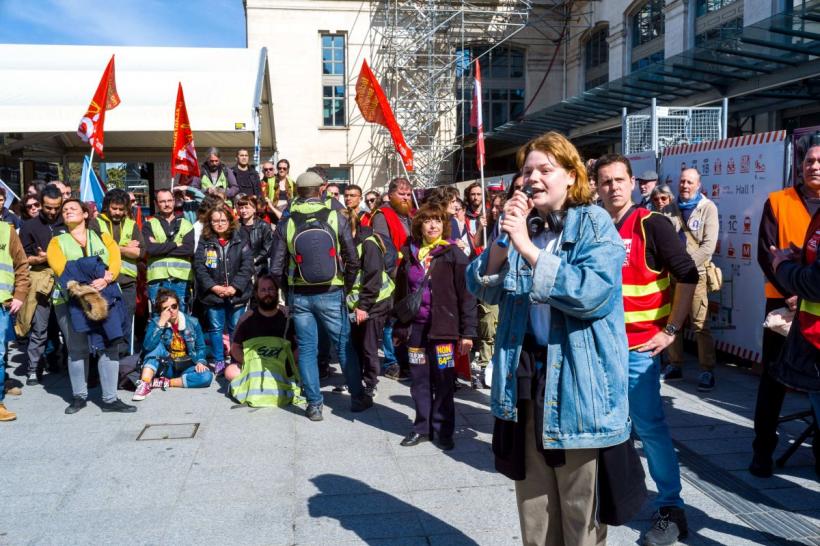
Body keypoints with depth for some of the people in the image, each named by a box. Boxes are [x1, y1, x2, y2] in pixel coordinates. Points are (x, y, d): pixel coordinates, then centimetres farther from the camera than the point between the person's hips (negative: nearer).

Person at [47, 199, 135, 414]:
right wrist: (82, 286, -18)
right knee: (77, 348, 1)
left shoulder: (101, 237, 18)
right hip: (74, 300, 0)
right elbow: (61, 269, -4)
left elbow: (115, 259, 1)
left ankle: (110, 399, 2)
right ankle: (79, 396, 17)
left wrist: (106, 279, -18)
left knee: (109, 347, -3)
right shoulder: (57, 242, 14)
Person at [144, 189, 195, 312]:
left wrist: (160, 248, -7)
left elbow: (190, 249, -6)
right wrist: (175, 244, -5)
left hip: (182, 280, 1)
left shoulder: (186, 225, 11)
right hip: (157, 280, 0)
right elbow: (149, 248, -8)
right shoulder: (149, 225, 9)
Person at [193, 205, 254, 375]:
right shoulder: (205, 242, 3)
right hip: (212, 294, 1)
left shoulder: (240, 241, 1)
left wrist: (234, 287, -15)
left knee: (236, 329, 8)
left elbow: (247, 266, -6)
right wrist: (214, 287, -15)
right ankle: (218, 361, 20)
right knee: (215, 328, 8)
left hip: (236, 294, 0)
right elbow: (199, 267, -4)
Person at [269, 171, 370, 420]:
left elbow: (276, 267, -2)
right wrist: (346, 287, 9)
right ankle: (358, 398, 23)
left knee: (306, 349, 10)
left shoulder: (286, 224, -5)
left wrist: (290, 289, 13)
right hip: (331, 294, -1)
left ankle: (314, 404, 15)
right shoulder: (336, 219, -7)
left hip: (299, 296, 1)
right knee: (345, 345, 12)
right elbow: (353, 260, -5)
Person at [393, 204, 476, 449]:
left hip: (442, 327, -4)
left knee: (443, 381, 4)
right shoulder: (409, 254, 9)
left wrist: (467, 332, -11)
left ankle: (442, 430, 18)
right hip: (415, 327, 4)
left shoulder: (453, 254, -4)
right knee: (420, 381, 10)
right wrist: (398, 327, 12)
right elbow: (400, 292, 13)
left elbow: (466, 295, -7)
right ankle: (422, 427, 24)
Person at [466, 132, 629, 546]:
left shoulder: (594, 224, -6)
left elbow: (593, 293, -23)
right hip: (525, 378, 5)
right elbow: (483, 288, 4)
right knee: (533, 500, 18)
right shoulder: (524, 226, 11)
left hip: (578, 384, -5)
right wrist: (504, 238, -10)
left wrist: (528, 248, -23)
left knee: (580, 507, 8)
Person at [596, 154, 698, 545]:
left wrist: (671, 330, -11)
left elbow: (687, 275, -10)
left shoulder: (651, 224, -8)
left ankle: (671, 509, 15)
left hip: (639, 345, -5)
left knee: (649, 425, 0)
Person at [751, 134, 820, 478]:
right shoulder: (778, 201, 2)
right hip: (783, 301, -1)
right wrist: (791, 291, -14)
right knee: (773, 376, 3)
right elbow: (766, 254, -3)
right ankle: (763, 448, 11)